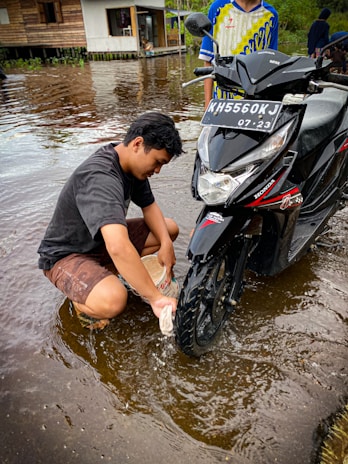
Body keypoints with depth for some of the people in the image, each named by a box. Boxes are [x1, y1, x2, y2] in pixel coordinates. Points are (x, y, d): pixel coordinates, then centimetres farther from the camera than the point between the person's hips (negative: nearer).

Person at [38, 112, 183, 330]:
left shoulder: (132, 164, -6)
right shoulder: (100, 177, -35)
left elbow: (149, 206, 5)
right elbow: (118, 248, -46)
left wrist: (166, 243, -14)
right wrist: (156, 298, -41)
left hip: (103, 240, 9)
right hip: (67, 254, -9)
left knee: (170, 229, 4)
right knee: (113, 300, -38)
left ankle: (105, 271, 4)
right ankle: (82, 300, -1)